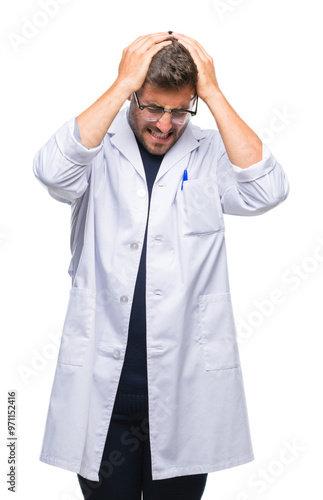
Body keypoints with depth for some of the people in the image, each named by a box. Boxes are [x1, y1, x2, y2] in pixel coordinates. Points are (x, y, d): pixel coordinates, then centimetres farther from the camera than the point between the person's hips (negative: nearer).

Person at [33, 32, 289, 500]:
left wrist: (213, 93, -15)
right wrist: (123, 84, -19)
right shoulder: (100, 149, 0)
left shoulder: (211, 154, 1)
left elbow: (268, 190, -17)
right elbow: (53, 170, -21)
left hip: (187, 385, 1)